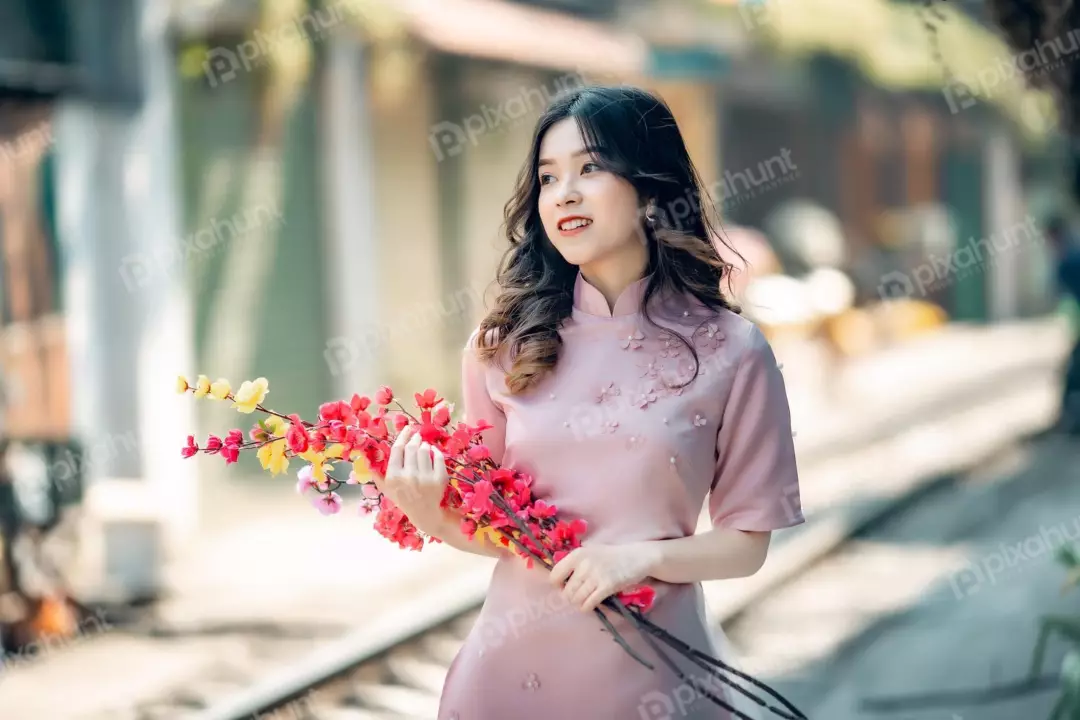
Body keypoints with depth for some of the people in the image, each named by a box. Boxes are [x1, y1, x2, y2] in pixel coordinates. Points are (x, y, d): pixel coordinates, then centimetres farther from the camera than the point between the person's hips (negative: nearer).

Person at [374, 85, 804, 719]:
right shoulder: (505, 347, -1)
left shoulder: (729, 352, -6)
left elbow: (746, 544, -1)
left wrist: (644, 556, -17)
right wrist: (436, 517, -15)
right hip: (514, 666, 2)